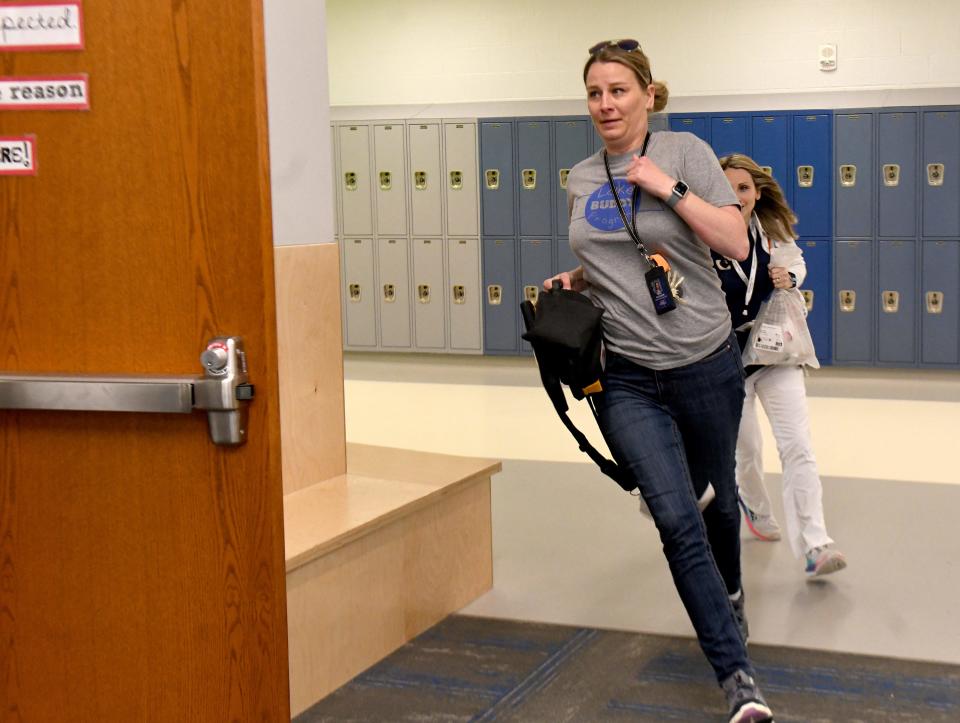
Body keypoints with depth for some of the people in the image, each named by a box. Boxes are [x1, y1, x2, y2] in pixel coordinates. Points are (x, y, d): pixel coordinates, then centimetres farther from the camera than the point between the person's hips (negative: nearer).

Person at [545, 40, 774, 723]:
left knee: (715, 500, 18)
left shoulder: (684, 152, -5)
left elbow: (735, 243, -12)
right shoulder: (580, 179, 7)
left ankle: (729, 592, 50)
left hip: (704, 365, -1)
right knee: (677, 520, -11)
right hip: (627, 378, 2)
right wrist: (572, 281, 1)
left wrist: (669, 187, -18)